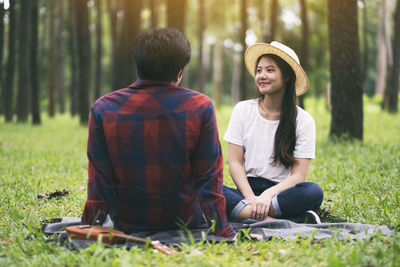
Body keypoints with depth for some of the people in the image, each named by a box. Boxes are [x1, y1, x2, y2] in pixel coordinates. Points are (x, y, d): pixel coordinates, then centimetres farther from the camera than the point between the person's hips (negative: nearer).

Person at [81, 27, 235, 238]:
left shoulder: (103, 109, -11)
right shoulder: (200, 107, -12)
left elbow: (99, 182, -8)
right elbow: (209, 179, -10)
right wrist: (223, 231, -2)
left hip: (126, 226, 3)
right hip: (186, 222, -2)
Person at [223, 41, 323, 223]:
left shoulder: (303, 121, 2)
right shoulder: (243, 110, 7)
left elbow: (298, 176, -5)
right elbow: (235, 162, 1)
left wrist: (268, 195, -23)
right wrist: (250, 197, -17)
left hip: (280, 193, -1)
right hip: (246, 190, 1)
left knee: (313, 192, -33)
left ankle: (244, 212, -35)